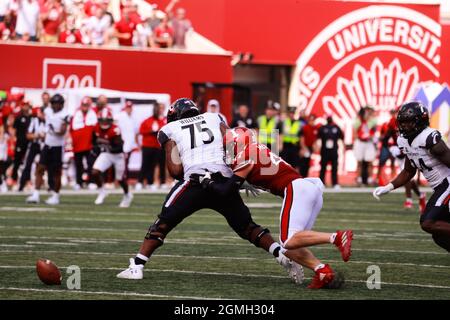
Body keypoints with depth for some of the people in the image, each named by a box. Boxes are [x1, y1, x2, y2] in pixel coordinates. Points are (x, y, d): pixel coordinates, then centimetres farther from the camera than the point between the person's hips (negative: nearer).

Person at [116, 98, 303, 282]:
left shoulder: (170, 130, 17)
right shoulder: (214, 119, 24)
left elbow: (175, 170, 6)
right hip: (225, 180, 3)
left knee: (163, 224, 10)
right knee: (246, 227, 16)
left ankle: (136, 267, 3)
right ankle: (282, 254, 0)